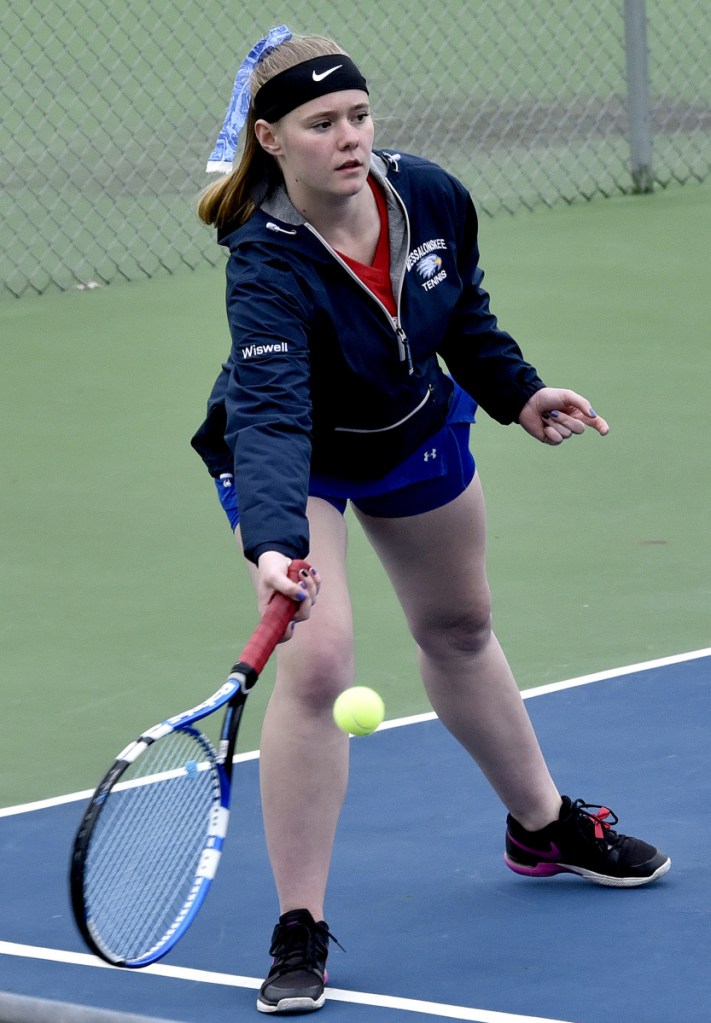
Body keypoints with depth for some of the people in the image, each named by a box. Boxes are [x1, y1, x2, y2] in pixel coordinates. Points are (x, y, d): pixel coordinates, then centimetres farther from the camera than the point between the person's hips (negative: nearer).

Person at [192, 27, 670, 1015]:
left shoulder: (431, 197, -22)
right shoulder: (267, 265, -38)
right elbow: (270, 417, -51)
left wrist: (518, 393, 0)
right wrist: (276, 548, -64)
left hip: (417, 433, 5)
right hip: (293, 459, -5)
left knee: (461, 631, 24)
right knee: (317, 661, -22)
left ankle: (543, 825, 49)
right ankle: (299, 932, -12)